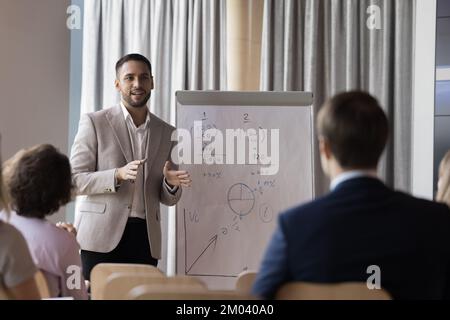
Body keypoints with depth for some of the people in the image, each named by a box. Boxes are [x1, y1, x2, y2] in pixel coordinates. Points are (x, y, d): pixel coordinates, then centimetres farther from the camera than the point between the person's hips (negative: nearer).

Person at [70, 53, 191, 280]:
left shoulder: (167, 133, 13)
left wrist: (171, 183, -6)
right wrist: (118, 175, -18)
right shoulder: (94, 123, 2)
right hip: (102, 236, -3)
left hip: (146, 239, 3)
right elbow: (74, 181, -3)